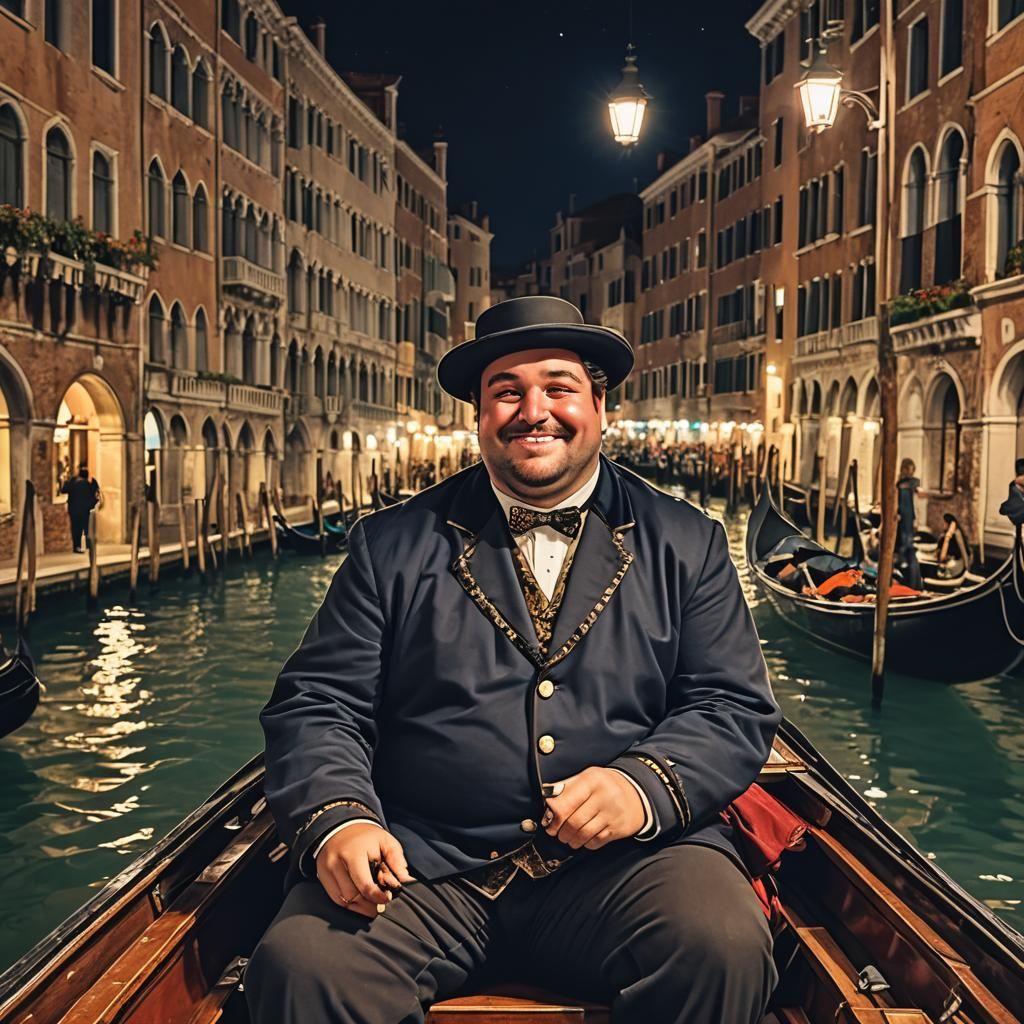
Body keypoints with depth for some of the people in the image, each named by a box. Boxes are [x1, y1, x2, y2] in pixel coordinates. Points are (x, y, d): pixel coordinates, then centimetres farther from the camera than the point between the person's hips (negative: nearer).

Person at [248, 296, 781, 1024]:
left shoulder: (686, 544, 10)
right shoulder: (393, 545, 10)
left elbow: (736, 708, 5)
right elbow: (318, 700, 5)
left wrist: (645, 785, -15)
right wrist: (337, 819, -14)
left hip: (621, 859, 1)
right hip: (421, 861, 0)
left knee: (724, 949, -28)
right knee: (302, 962, -27)